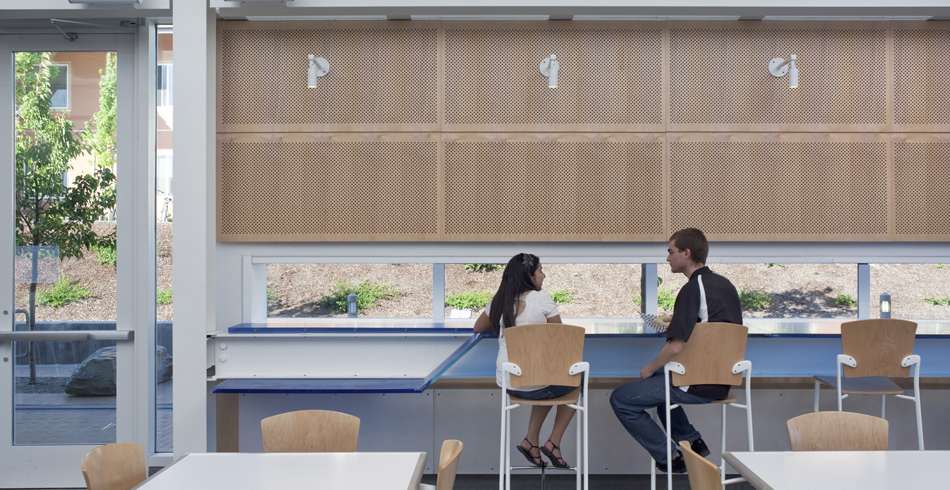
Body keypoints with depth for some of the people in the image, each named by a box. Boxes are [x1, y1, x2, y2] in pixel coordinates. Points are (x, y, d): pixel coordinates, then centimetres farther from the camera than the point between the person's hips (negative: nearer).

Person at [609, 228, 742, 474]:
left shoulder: (692, 289, -19)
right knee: (657, 379, 33)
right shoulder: (724, 284, 8)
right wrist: (679, 320, 22)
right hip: (722, 379, 10)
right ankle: (692, 440, 24)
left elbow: (676, 347, -25)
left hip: (698, 386, -10)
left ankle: (669, 458, 1)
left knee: (620, 399, -3)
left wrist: (650, 368, -8)